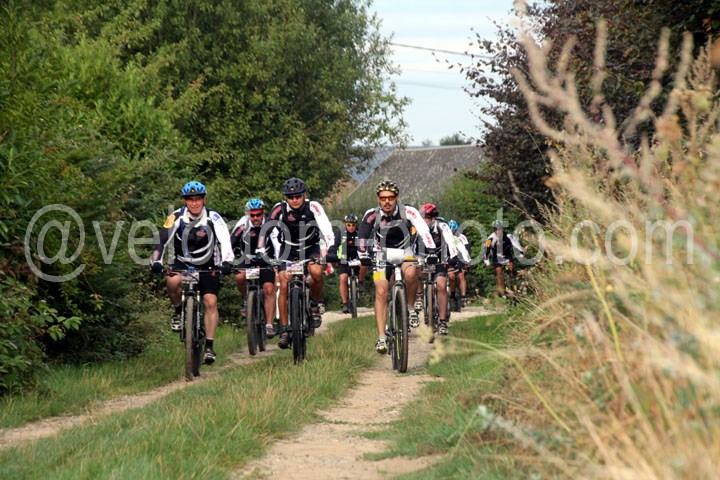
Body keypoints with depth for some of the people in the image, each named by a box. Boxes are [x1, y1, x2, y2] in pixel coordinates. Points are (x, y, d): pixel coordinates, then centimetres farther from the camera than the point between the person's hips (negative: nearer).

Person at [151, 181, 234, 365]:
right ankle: (178, 311, -3)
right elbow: (162, 240, -20)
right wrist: (156, 261, -35)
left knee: (211, 301, -14)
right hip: (182, 263, 0)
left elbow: (225, 241, -28)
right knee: (173, 281, -33)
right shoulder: (177, 217, -14)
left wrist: (227, 262, -44)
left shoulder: (213, 218, -17)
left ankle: (209, 346, -6)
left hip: (207, 266, 0)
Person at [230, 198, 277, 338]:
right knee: (240, 277, -29)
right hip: (247, 259, 0)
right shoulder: (243, 225, -18)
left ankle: (269, 324, -14)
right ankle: (247, 300, -1)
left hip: (266, 261, 0)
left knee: (269, 289, -17)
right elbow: (230, 244, -20)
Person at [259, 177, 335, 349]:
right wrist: (260, 253, -39)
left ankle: (314, 305, -1)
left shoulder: (313, 207, -21)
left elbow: (326, 228, -29)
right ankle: (284, 331, -5)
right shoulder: (279, 209, -20)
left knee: (316, 272, -30)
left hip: (310, 249, 0)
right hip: (288, 250, 1)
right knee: (284, 286, -13)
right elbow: (267, 231, -26)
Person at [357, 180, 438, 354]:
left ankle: (410, 307, -8)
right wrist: (363, 255, -42)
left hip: (404, 253, -1)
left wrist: (431, 251, -42)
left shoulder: (408, 212, -19)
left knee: (410, 273, -34)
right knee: (381, 292, -17)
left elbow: (423, 230, -28)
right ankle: (381, 338, -17)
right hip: (382, 255, 1)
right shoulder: (372, 215, -17)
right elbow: (362, 236, -24)